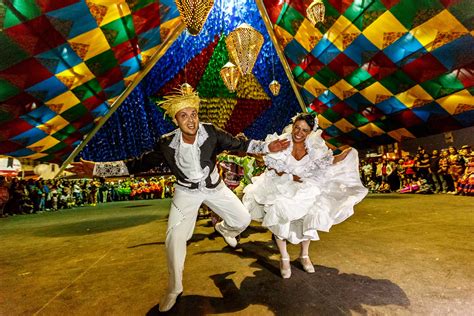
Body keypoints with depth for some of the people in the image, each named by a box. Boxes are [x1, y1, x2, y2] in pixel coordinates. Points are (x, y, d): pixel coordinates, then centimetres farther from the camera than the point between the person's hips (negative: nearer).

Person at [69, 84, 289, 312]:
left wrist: (267, 147, -21)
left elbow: (239, 144, -12)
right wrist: (97, 168, -15)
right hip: (186, 192, -1)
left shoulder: (211, 133, -23)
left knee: (243, 220, 3)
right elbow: (139, 164, -11)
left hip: (214, 187, 1)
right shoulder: (167, 144, -20)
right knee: (174, 238, -5)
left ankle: (223, 229, 43)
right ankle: (174, 289, 20)